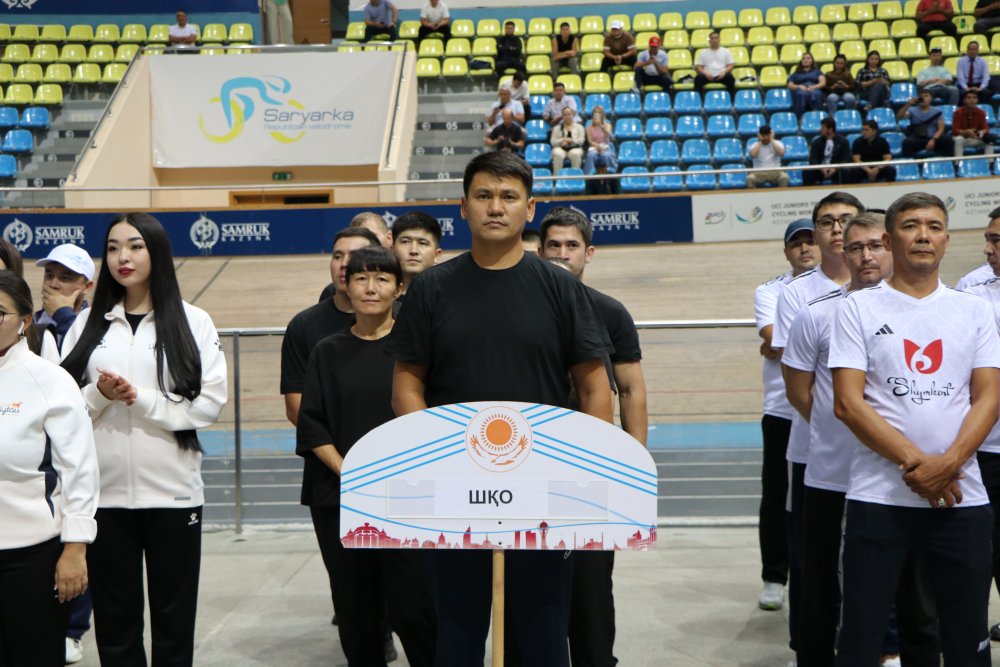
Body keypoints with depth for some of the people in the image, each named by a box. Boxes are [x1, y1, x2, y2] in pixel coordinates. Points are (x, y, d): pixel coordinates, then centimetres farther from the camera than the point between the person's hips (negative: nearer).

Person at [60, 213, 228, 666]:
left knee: (174, 617, 8)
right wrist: (99, 395, -13)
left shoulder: (193, 322, 1)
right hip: (103, 492, 2)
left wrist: (142, 399, -14)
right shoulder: (87, 323, 7)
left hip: (172, 491, -2)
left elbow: (211, 404, -5)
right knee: (114, 618, 10)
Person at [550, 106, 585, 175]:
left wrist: (571, 140, -12)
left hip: (575, 147, 0)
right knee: (558, 155, -37)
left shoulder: (579, 126, 17)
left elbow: (581, 140, 4)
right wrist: (562, 141, -11)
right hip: (560, 148, 0)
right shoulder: (557, 128, 19)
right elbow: (552, 141, 8)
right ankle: (556, 176, -35)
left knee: (575, 154, -38)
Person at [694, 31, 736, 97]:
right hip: (708, 76, 0)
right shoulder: (703, 52, 16)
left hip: (721, 76, 0)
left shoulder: (725, 51, 16)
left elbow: (731, 65, 8)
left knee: (729, 77, -35)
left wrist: (724, 72, -14)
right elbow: (698, 66, 8)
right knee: (698, 78, -33)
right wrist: (705, 73, -13)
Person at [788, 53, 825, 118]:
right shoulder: (796, 73, 32)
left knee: (815, 94, -40)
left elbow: (823, 83, 13)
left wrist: (814, 87, -9)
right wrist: (799, 87, -7)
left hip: (815, 90, 0)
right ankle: (801, 118, -52)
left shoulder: (817, 71, 31)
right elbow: (790, 85, 15)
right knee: (802, 94, -40)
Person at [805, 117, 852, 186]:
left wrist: (835, 168, -23)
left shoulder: (843, 141, 4)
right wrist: (821, 168, -24)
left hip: (836, 171, -1)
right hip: (820, 171, 1)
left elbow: (846, 160, -4)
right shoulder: (817, 142, 7)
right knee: (806, 171, -28)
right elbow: (813, 160, -3)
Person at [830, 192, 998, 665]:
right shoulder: (858, 308, 2)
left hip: (961, 496, 3)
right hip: (878, 497, -2)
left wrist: (948, 463, -13)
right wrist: (915, 462, -14)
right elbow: (848, 404, -6)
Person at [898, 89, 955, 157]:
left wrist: (933, 140, -17)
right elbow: (899, 117, -6)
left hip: (934, 139, 1)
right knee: (907, 142, -35)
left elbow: (941, 129, 2)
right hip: (917, 139, -1)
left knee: (948, 140, -28)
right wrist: (908, 105, -20)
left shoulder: (937, 111, 11)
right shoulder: (912, 111, 11)